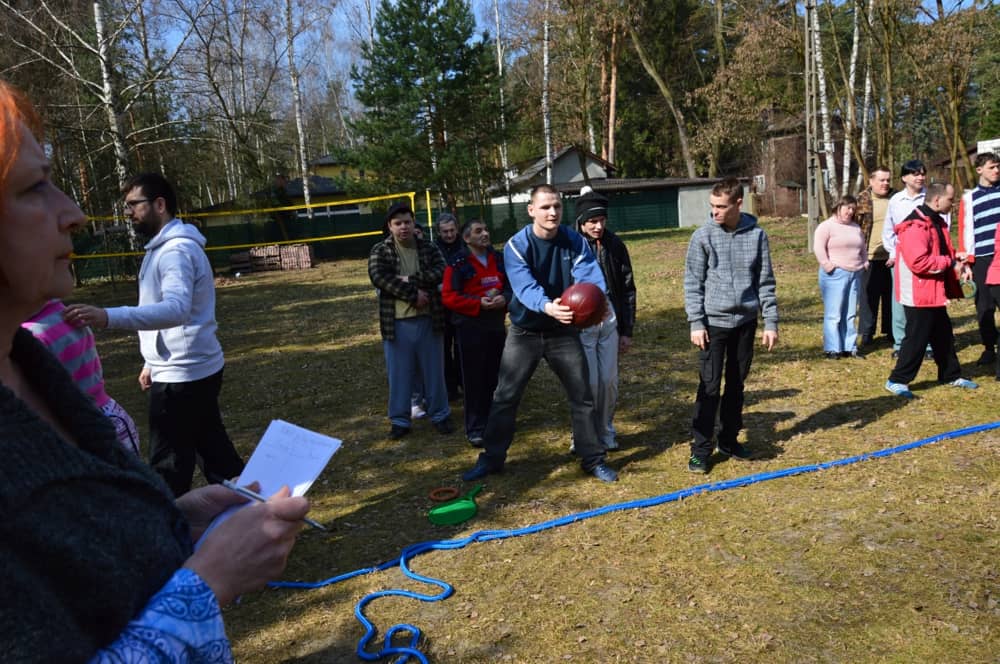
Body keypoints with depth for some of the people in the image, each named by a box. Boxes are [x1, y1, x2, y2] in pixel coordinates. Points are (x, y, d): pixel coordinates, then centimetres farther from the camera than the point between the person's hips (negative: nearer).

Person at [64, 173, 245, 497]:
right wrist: (153, 363, 22)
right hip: (196, 368, 11)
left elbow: (176, 309, -36)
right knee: (211, 446, 19)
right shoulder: (166, 247, 15)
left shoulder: (176, 250, -19)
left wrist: (109, 317, -47)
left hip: (182, 374, -11)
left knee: (169, 466, -1)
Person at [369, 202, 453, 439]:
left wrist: (410, 280, -19)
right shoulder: (380, 251, 1)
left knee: (434, 371, 10)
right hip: (397, 322, -1)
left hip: (427, 319, 1)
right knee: (399, 373, 7)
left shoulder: (428, 248, 6)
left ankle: (440, 415, 24)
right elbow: (378, 277, -15)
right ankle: (399, 420, 19)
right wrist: (413, 294, -19)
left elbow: (440, 272, -9)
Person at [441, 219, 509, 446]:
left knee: (494, 376, 11)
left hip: (497, 325, 5)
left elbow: (511, 286, 13)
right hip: (470, 327, -5)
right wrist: (479, 303, -19)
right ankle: (475, 429, 7)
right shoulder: (458, 263, -7)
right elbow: (449, 297, -11)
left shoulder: (499, 259, 9)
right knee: (474, 378, -2)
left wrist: (504, 298, -10)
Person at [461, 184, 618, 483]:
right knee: (505, 396, 4)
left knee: (582, 396, 7)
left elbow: (590, 275, -25)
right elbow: (525, 286, -32)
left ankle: (594, 459, 23)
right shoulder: (516, 245, -17)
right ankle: (491, 458, 19)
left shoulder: (575, 242, -10)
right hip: (525, 332, -1)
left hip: (564, 331, 1)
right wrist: (547, 307, -53)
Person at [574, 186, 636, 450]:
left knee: (609, 381, 9)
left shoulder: (615, 245, 3)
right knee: (589, 383, -1)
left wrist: (627, 330, 8)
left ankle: (606, 434, 27)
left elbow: (628, 289, 8)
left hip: (610, 320, 4)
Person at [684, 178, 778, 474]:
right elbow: (693, 283, -3)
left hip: (746, 321, 3)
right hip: (714, 322, -2)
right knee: (710, 386, -3)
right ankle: (701, 448, 6)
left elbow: (765, 282, 5)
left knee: (737, 384, 12)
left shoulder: (757, 235, 0)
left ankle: (729, 439, 27)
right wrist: (696, 323, -8)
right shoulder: (703, 236, -5)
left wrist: (770, 321, 2)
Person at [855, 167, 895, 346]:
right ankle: (867, 333, 12)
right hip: (870, 257, -3)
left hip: (892, 256, 3)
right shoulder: (862, 200, -2)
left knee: (892, 295, 10)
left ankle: (891, 331, 22)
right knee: (869, 296, 3)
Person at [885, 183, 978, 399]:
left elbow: (946, 251, 23)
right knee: (917, 338, -5)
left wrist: (960, 265, 4)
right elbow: (919, 262, -29)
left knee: (944, 336, 20)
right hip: (919, 294, -10)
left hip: (935, 293, 10)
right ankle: (897, 381, 5)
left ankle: (951, 375, 34)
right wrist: (949, 263, -18)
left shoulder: (937, 221, 13)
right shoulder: (915, 226, -21)